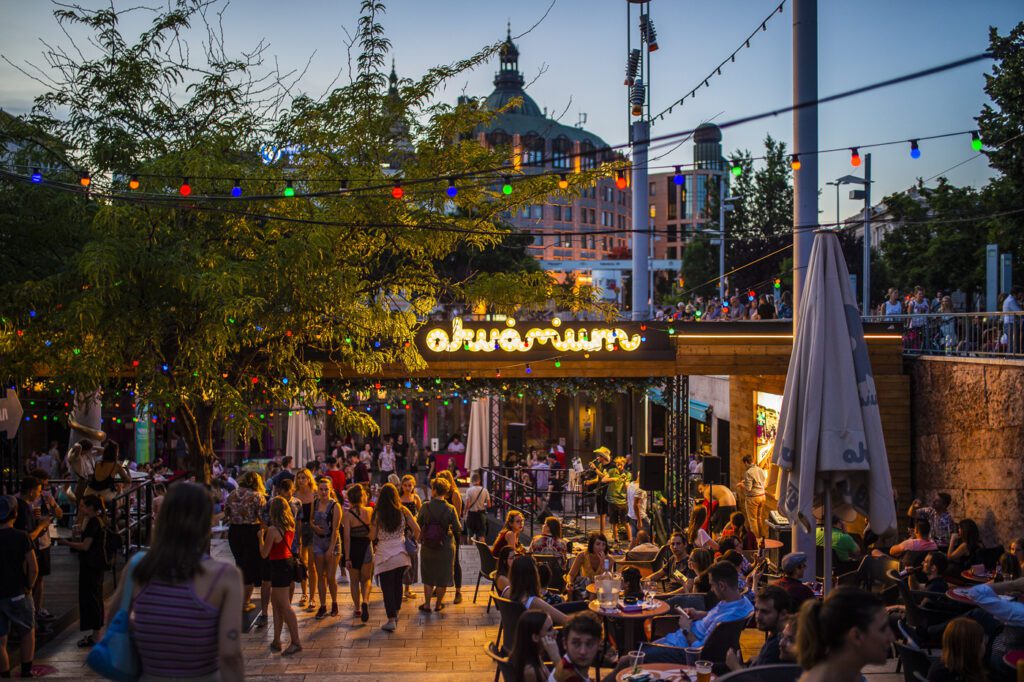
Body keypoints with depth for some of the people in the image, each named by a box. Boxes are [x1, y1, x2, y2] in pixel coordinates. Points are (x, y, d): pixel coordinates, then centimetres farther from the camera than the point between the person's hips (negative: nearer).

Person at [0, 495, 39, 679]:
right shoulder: (21, 537, -11)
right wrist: (28, 587, 3)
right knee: (28, 633, 18)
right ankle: (26, 673, 19)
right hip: (17, 594, -1)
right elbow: (33, 569, -13)